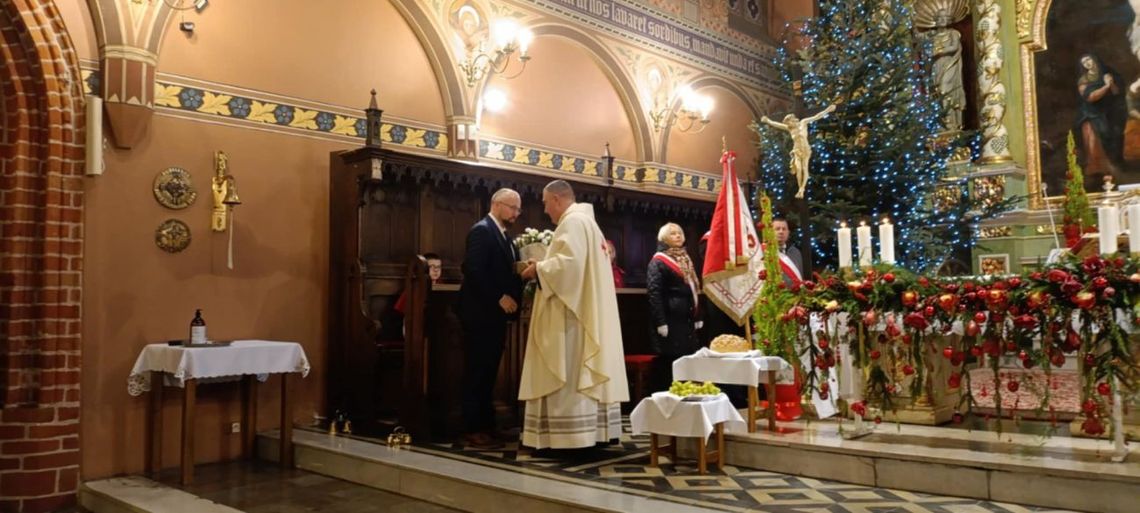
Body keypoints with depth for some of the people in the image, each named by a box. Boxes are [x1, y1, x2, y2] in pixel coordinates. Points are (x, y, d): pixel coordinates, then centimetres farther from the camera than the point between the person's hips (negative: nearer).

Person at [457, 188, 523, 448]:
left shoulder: (503, 236, 18)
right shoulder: (482, 230, -11)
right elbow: (473, 270, -21)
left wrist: (513, 299, 2)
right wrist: (499, 298, -20)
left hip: (496, 313, 9)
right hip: (480, 312, -9)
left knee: (488, 371, 11)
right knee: (477, 371, -3)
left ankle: (486, 424, 17)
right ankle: (473, 428, 3)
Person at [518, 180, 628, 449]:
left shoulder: (573, 221, -11)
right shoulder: (586, 221, 21)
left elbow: (569, 262, -24)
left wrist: (538, 269, -10)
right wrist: (544, 268, 14)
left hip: (570, 313, -10)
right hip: (587, 311, 11)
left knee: (568, 374, -8)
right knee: (581, 373, 10)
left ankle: (572, 435, -7)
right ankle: (592, 431, 12)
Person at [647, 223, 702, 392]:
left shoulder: (685, 259, 19)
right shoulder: (658, 262, -6)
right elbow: (654, 293, -15)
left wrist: (698, 317, 17)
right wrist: (660, 322, -21)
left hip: (686, 320, 8)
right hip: (670, 320, -8)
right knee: (670, 364, -6)